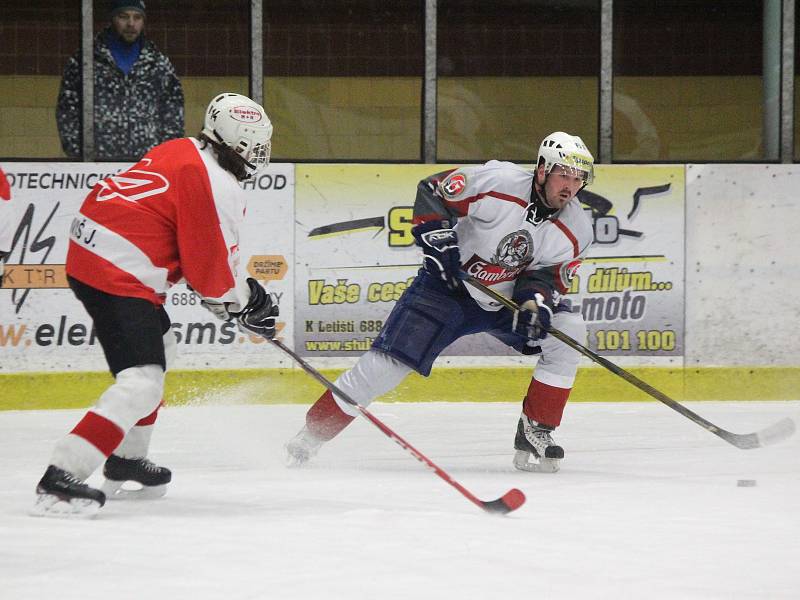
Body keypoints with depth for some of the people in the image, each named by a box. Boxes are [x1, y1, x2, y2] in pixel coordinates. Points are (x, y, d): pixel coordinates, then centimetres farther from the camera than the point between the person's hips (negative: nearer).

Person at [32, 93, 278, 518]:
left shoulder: (180, 151, 14)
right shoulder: (217, 186, -15)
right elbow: (212, 274, -12)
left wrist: (243, 289, 22)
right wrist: (247, 305, 7)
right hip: (117, 276, -11)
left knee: (160, 348, 30)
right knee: (141, 384, -18)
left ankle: (126, 461, 40)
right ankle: (59, 481, -26)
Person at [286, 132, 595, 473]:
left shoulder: (576, 231, -12)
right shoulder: (499, 183, -25)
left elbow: (548, 275, -5)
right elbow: (431, 192, -17)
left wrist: (535, 300, -26)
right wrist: (438, 240, -26)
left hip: (511, 295, 4)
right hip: (448, 286, -4)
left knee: (569, 332, -17)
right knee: (387, 362, -12)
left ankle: (535, 433, -7)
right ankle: (312, 435, 4)